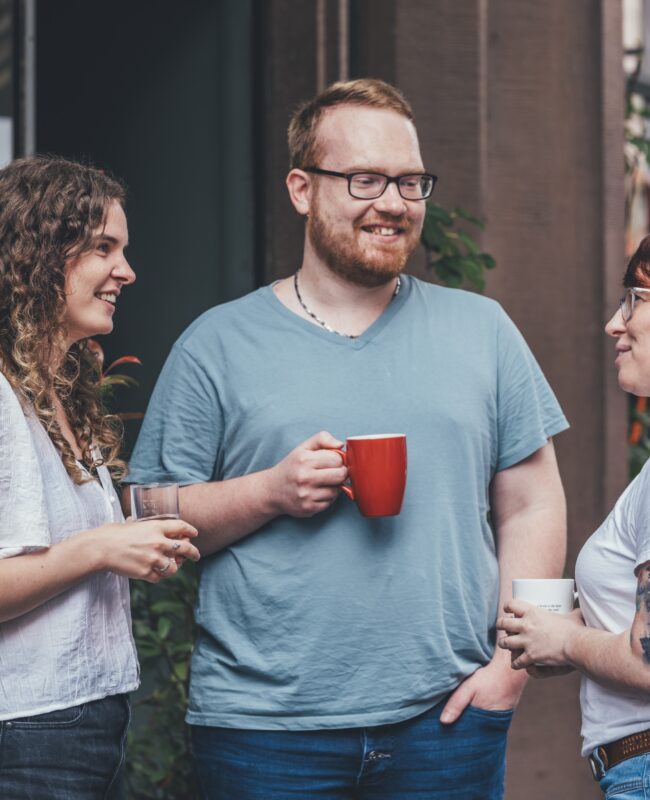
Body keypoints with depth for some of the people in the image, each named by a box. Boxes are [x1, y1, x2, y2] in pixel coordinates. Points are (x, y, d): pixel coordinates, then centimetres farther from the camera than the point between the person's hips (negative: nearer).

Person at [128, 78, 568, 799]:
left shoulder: (481, 330, 9)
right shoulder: (217, 346, 4)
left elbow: (533, 507, 9)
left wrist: (512, 662, -2)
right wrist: (270, 493, -14)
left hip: (444, 718, 2)